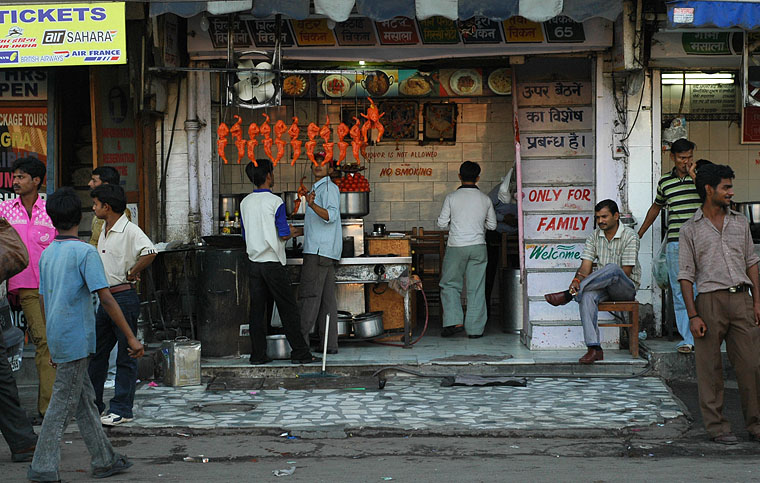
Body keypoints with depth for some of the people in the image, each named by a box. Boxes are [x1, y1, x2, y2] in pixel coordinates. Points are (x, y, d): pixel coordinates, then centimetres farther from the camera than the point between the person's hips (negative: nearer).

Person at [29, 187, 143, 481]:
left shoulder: (46, 255, 10)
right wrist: (131, 337, -15)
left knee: (85, 400, 13)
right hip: (76, 339, -7)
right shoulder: (85, 252, -13)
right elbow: (105, 298, -18)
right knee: (63, 404, -3)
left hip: (57, 338, 7)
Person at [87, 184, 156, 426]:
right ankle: (92, 404, 22)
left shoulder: (130, 230, -15)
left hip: (124, 297, -9)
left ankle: (121, 409, 5)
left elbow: (149, 253, -30)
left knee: (125, 356, 0)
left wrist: (131, 274, -19)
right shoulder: (104, 231, 13)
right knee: (96, 352, 12)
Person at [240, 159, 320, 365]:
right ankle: (299, 353, 1)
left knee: (257, 309, 7)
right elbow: (283, 234, -13)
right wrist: (291, 233, 10)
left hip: (254, 261, 6)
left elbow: (246, 235, 13)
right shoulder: (275, 202, -11)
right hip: (273, 263, -6)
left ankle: (258, 354, 7)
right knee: (288, 309, 0)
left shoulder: (245, 203, 7)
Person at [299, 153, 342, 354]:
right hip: (324, 252, 10)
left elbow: (331, 216, -22)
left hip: (319, 250, -10)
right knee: (327, 298, 5)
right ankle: (330, 343, 4)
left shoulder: (329, 188, -7)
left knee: (309, 296, -11)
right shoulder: (316, 189, 24)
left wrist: (312, 205, -37)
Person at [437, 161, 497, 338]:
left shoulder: (451, 198, -5)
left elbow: (442, 223, -2)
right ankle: (475, 329, 7)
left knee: (450, 284, 10)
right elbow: (492, 225, 10)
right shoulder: (485, 199, 2)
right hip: (478, 246, 2)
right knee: (476, 289, 6)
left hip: (456, 246, -2)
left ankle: (453, 321, -5)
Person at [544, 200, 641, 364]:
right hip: (604, 287, 4)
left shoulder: (630, 236, -8)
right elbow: (586, 265, 1)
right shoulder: (594, 236, 8)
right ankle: (595, 349, -38)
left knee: (612, 268, -38)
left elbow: (625, 272, -14)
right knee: (587, 297, -33)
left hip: (627, 287, -4)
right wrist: (577, 279, -24)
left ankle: (568, 294, -32)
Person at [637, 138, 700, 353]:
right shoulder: (665, 182, 12)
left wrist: (694, 175, -10)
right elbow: (656, 207, 27)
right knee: (680, 292, 0)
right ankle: (687, 338, 4)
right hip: (675, 244, 2)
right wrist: (639, 233, 32)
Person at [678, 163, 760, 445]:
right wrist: (693, 315, -8)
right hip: (710, 299, -3)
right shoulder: (690, 230, 2)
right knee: (710, 368, 0)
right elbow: (685, 276, -1)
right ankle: (717, 427, 9)